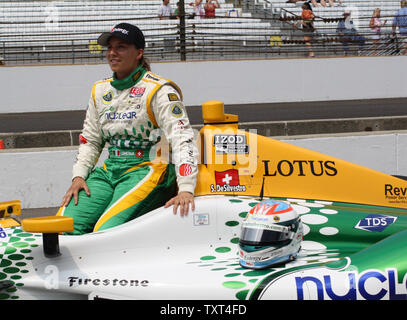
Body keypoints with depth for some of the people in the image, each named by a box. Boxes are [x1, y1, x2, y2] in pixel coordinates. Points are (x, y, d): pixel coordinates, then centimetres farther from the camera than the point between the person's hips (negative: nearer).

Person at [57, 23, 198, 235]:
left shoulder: (158, 90, -6)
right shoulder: (100, 90, 15)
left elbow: (182, 138, -15)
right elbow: (90, 140, 22)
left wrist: (186, 190, -27)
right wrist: (78, 176, 5)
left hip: (146, 170, -6)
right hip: (109, 171, 6)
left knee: (106, 231, -29)